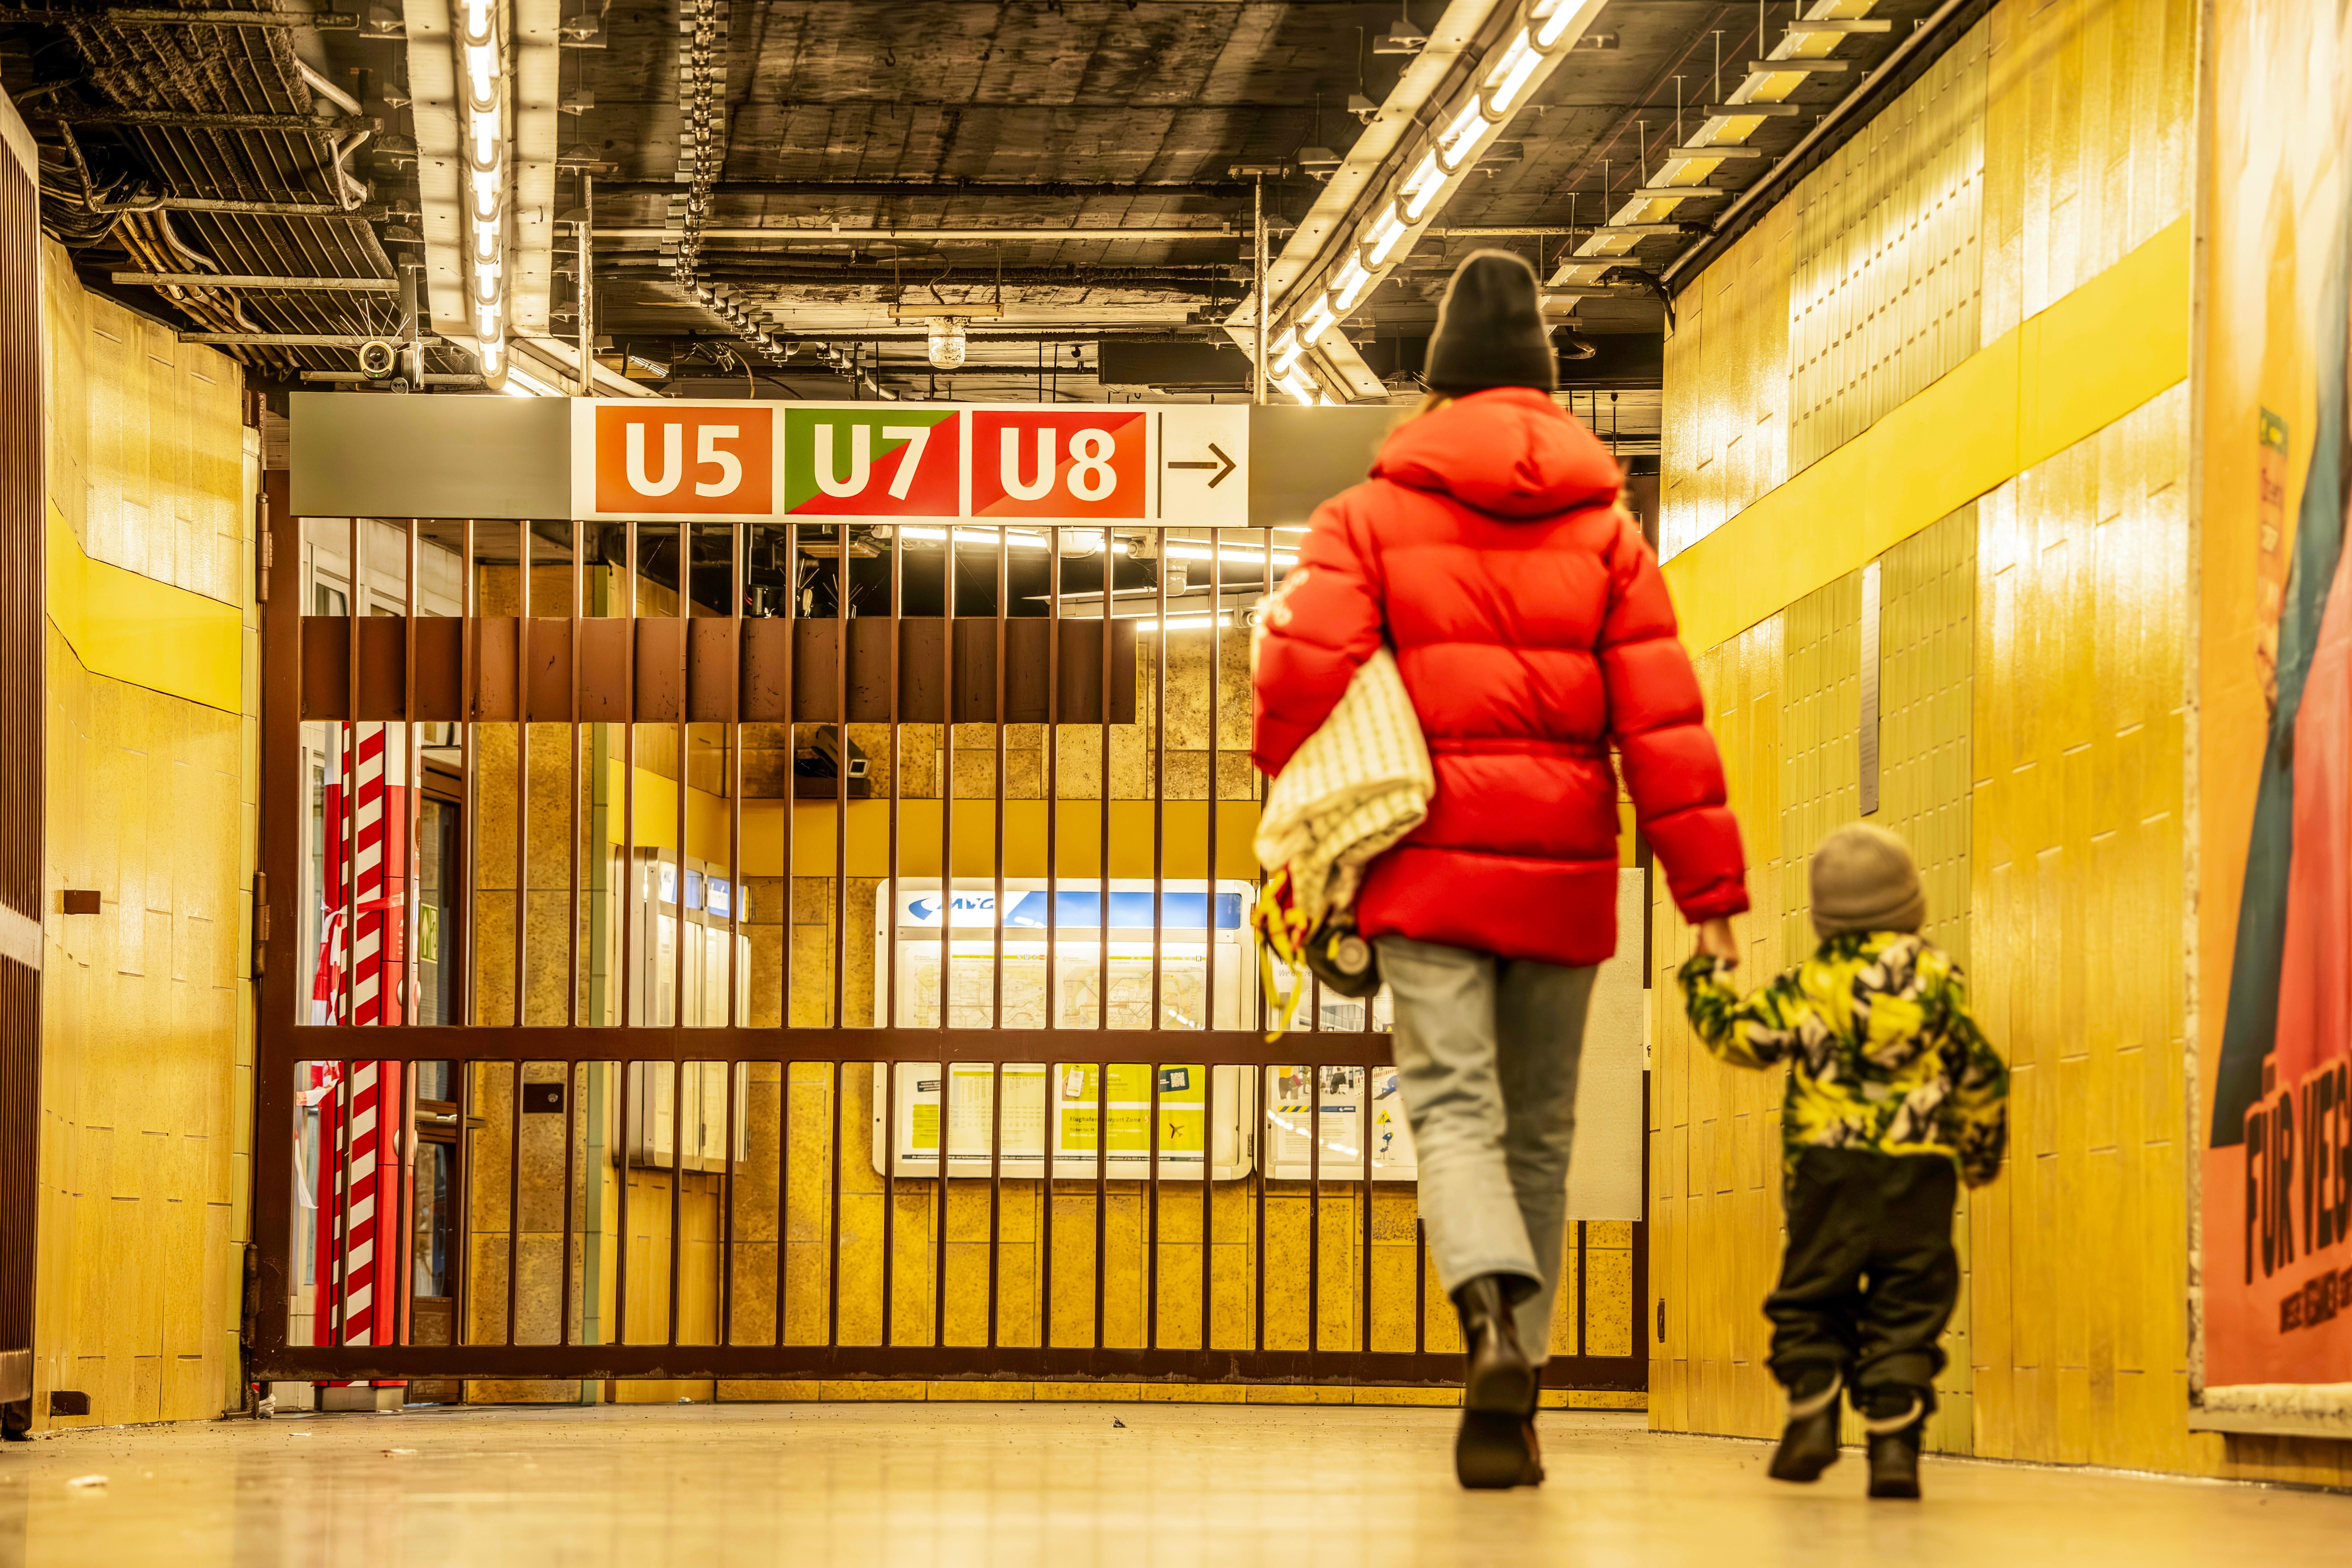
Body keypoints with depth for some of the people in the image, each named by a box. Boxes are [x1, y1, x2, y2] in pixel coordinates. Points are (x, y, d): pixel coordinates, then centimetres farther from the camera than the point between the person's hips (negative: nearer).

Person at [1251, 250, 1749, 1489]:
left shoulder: (1370, 517, 3)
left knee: (1453, 1111, -6)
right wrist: (1709, 884, 1)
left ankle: (1496, 1314, -35)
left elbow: (1301, 677, -7)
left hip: (1428, 870, -2)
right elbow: (1661, 713, 1)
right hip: (1564, 873, 2)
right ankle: (1509, 1409, 11)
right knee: (1539, 1133, 11)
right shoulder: (1606, 528, 8)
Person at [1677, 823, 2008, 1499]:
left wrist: (1707, 974, 22)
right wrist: (1980, 1154, 25)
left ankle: (1812, 1408, -4)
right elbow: (1980, 1075, 9)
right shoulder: (1937, 978, 4)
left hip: (1829, 1168, 0)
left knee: (1813, 1299, 13)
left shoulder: (1808, 988, -1)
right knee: (1906, 1310, 2)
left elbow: (1735, 1035, 3)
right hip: (1918, 1171, 0)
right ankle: (1894, 1437, -9)